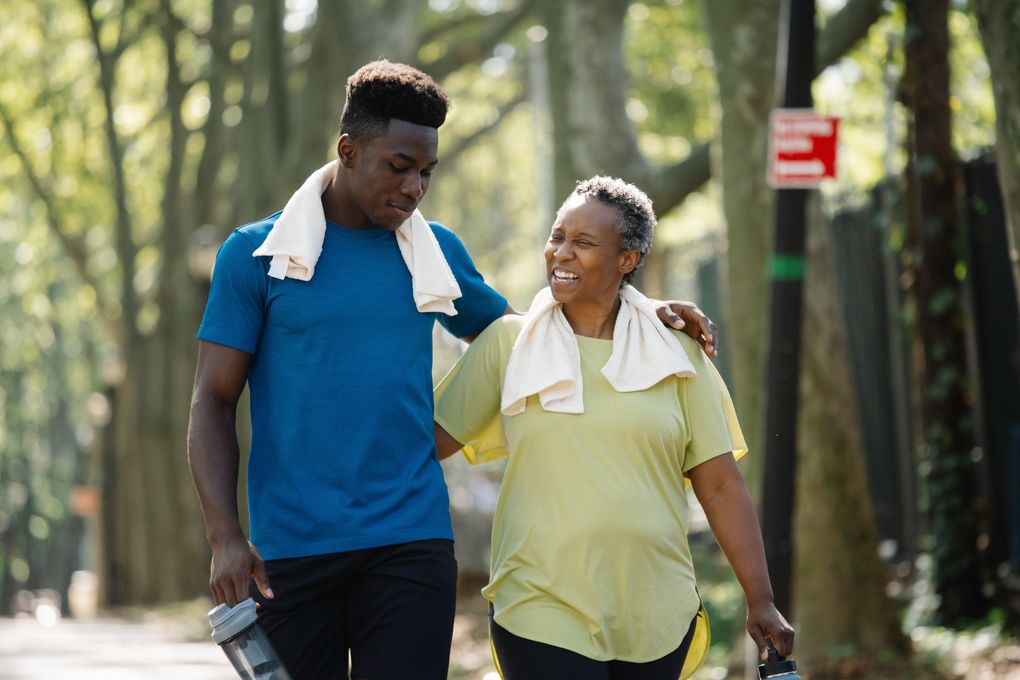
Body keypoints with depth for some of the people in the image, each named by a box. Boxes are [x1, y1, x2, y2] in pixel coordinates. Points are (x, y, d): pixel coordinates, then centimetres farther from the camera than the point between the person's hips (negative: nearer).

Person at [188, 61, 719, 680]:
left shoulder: (436, 252, 12)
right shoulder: (254, 254, 2)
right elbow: (213, 402, 1)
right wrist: (226, 537, -12)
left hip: (410, 542, 2)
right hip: (290, 551, -2)